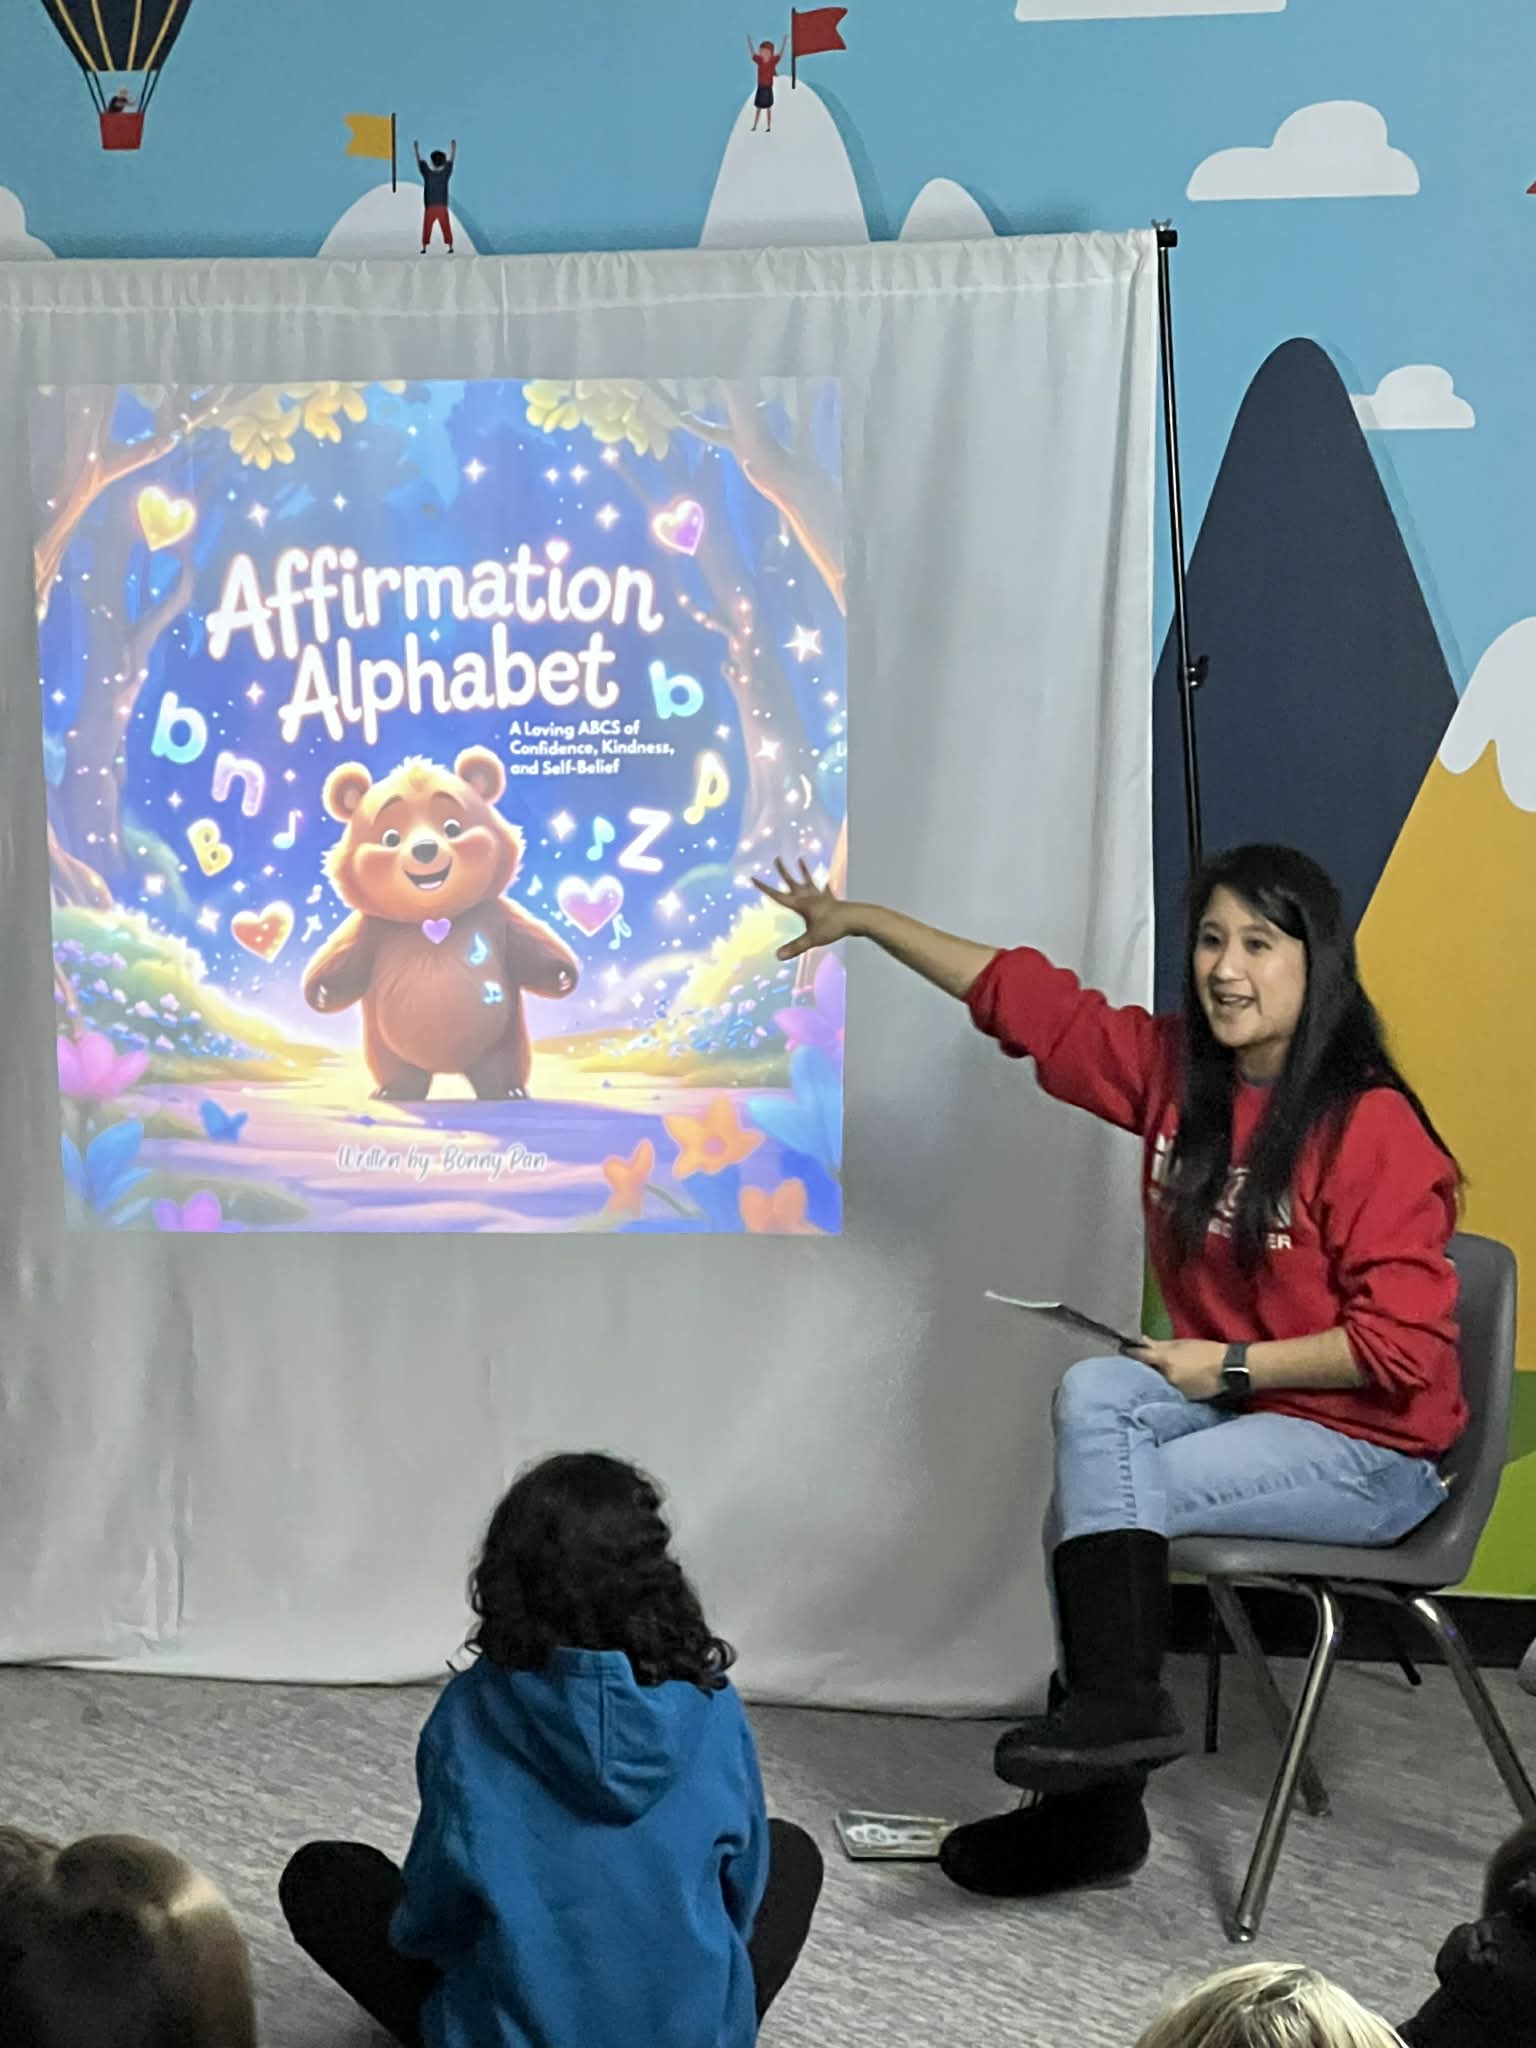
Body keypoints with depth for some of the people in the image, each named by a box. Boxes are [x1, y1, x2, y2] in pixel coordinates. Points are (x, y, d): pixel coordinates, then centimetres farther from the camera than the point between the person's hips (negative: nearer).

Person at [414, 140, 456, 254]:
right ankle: (450, 247, 2)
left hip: (430, 207, -1)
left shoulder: (427, 173, -7)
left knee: (427, 228, 5)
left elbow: (419, 161, 6)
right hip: (442, 207, 1)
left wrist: (416, 149, 20)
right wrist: (453, 149, 26)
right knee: (446, 228, 5)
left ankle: (424, 248, 2)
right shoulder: (446, 173, -4)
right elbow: (451, 161, 12)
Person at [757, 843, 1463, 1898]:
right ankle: (1100, 1750, -14)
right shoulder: (1172, 1066, 0)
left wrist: (1233, 1364, -19)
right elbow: (1023, 996, 3)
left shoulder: (1373, 1126, -20)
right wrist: (860, 919, 5)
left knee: (1092, 1496, -20)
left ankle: (1095, 1808, -6)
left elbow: (1403, 1342, -20)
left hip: (1369, 1446, -6)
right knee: (1093, 1395, -21)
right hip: (1238, 1400, 6)